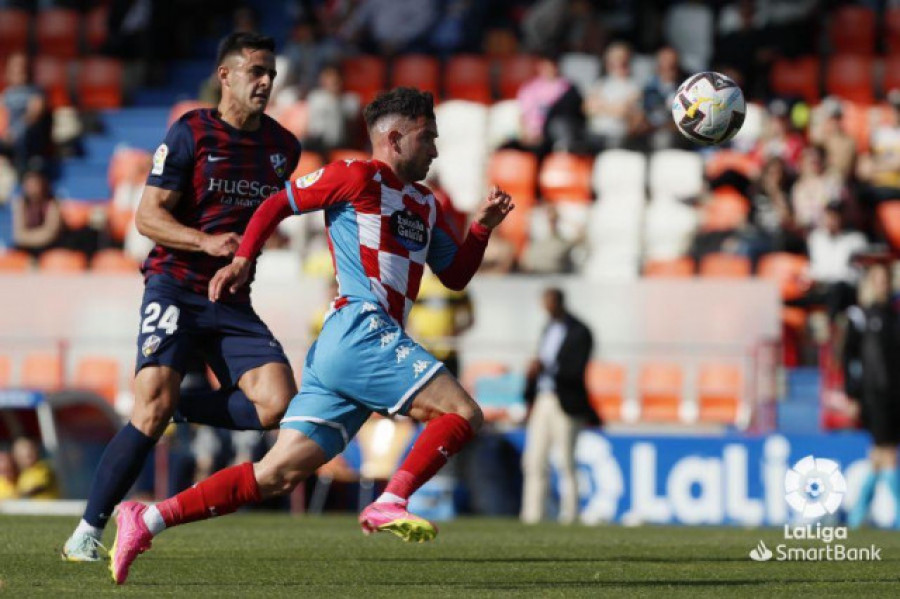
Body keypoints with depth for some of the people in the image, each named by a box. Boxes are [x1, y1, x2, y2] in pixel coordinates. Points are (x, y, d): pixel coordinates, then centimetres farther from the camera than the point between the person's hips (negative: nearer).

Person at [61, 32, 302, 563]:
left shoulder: (284, 148, 10)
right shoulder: (190, 134, -5)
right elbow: (148, 216, -8)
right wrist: (206, 241, -22)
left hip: (233, 301, 5)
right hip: (176, 287, -5)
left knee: (278, 403, -17)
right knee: (152, 409, -19)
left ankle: (180, 407, 7)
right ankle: (89, 530, -8)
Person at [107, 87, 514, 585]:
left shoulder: (425, 205, 27)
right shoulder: (358, 177, 2)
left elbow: (455, 275, 29)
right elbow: (277, 205, 6)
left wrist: (482, 226, 14)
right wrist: (242, 259, -5)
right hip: (359, 332, -8)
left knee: (277, 475, 1)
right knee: (463, 413, -14)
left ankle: (146, 520, -2)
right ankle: (389, 505, -22)